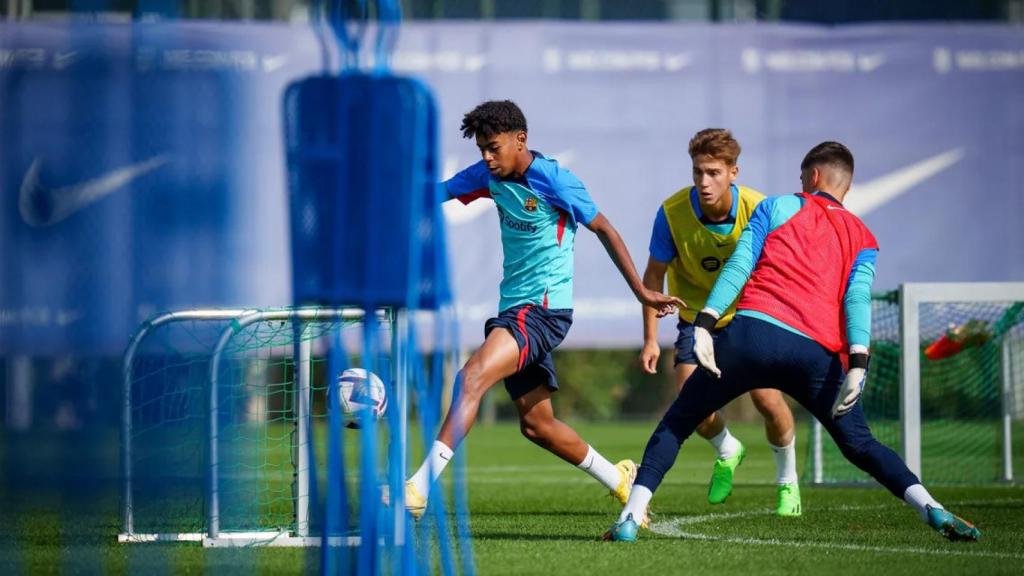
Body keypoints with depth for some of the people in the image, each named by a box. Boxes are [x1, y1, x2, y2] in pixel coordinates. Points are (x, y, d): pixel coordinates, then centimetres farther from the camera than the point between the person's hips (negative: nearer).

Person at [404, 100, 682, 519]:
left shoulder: (554, 180, -11)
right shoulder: (490, 175, 8)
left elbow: (603, 229, -3)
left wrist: (640, 291, -2)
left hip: (545, 308, -9)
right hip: (513, 310, 9)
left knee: (474, 375, -28)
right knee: (537, 425, 12)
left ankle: (420, 489, -36)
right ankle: (619, 480, 31)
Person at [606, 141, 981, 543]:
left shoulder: (777, 207, 19)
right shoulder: (863, 239, 23)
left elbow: (739, 265, 5)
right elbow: (858, 298, 5)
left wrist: (704, 322, -4)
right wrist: (857, 365, -7)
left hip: (751, 333, -1)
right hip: (817, 354, 2)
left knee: (676, 424, 13)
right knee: (861, 445, 13)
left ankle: (631, 517, 0)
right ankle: (932, 511, -8)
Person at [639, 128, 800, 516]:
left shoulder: (757, 210, -23)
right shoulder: (673, 212, -22)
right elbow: (653, 276, -10)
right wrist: (650, 339, -13)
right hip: (696, 319, 1)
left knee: (767, 399, -14)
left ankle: (787, 481, 14)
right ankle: (727, 452, 23)